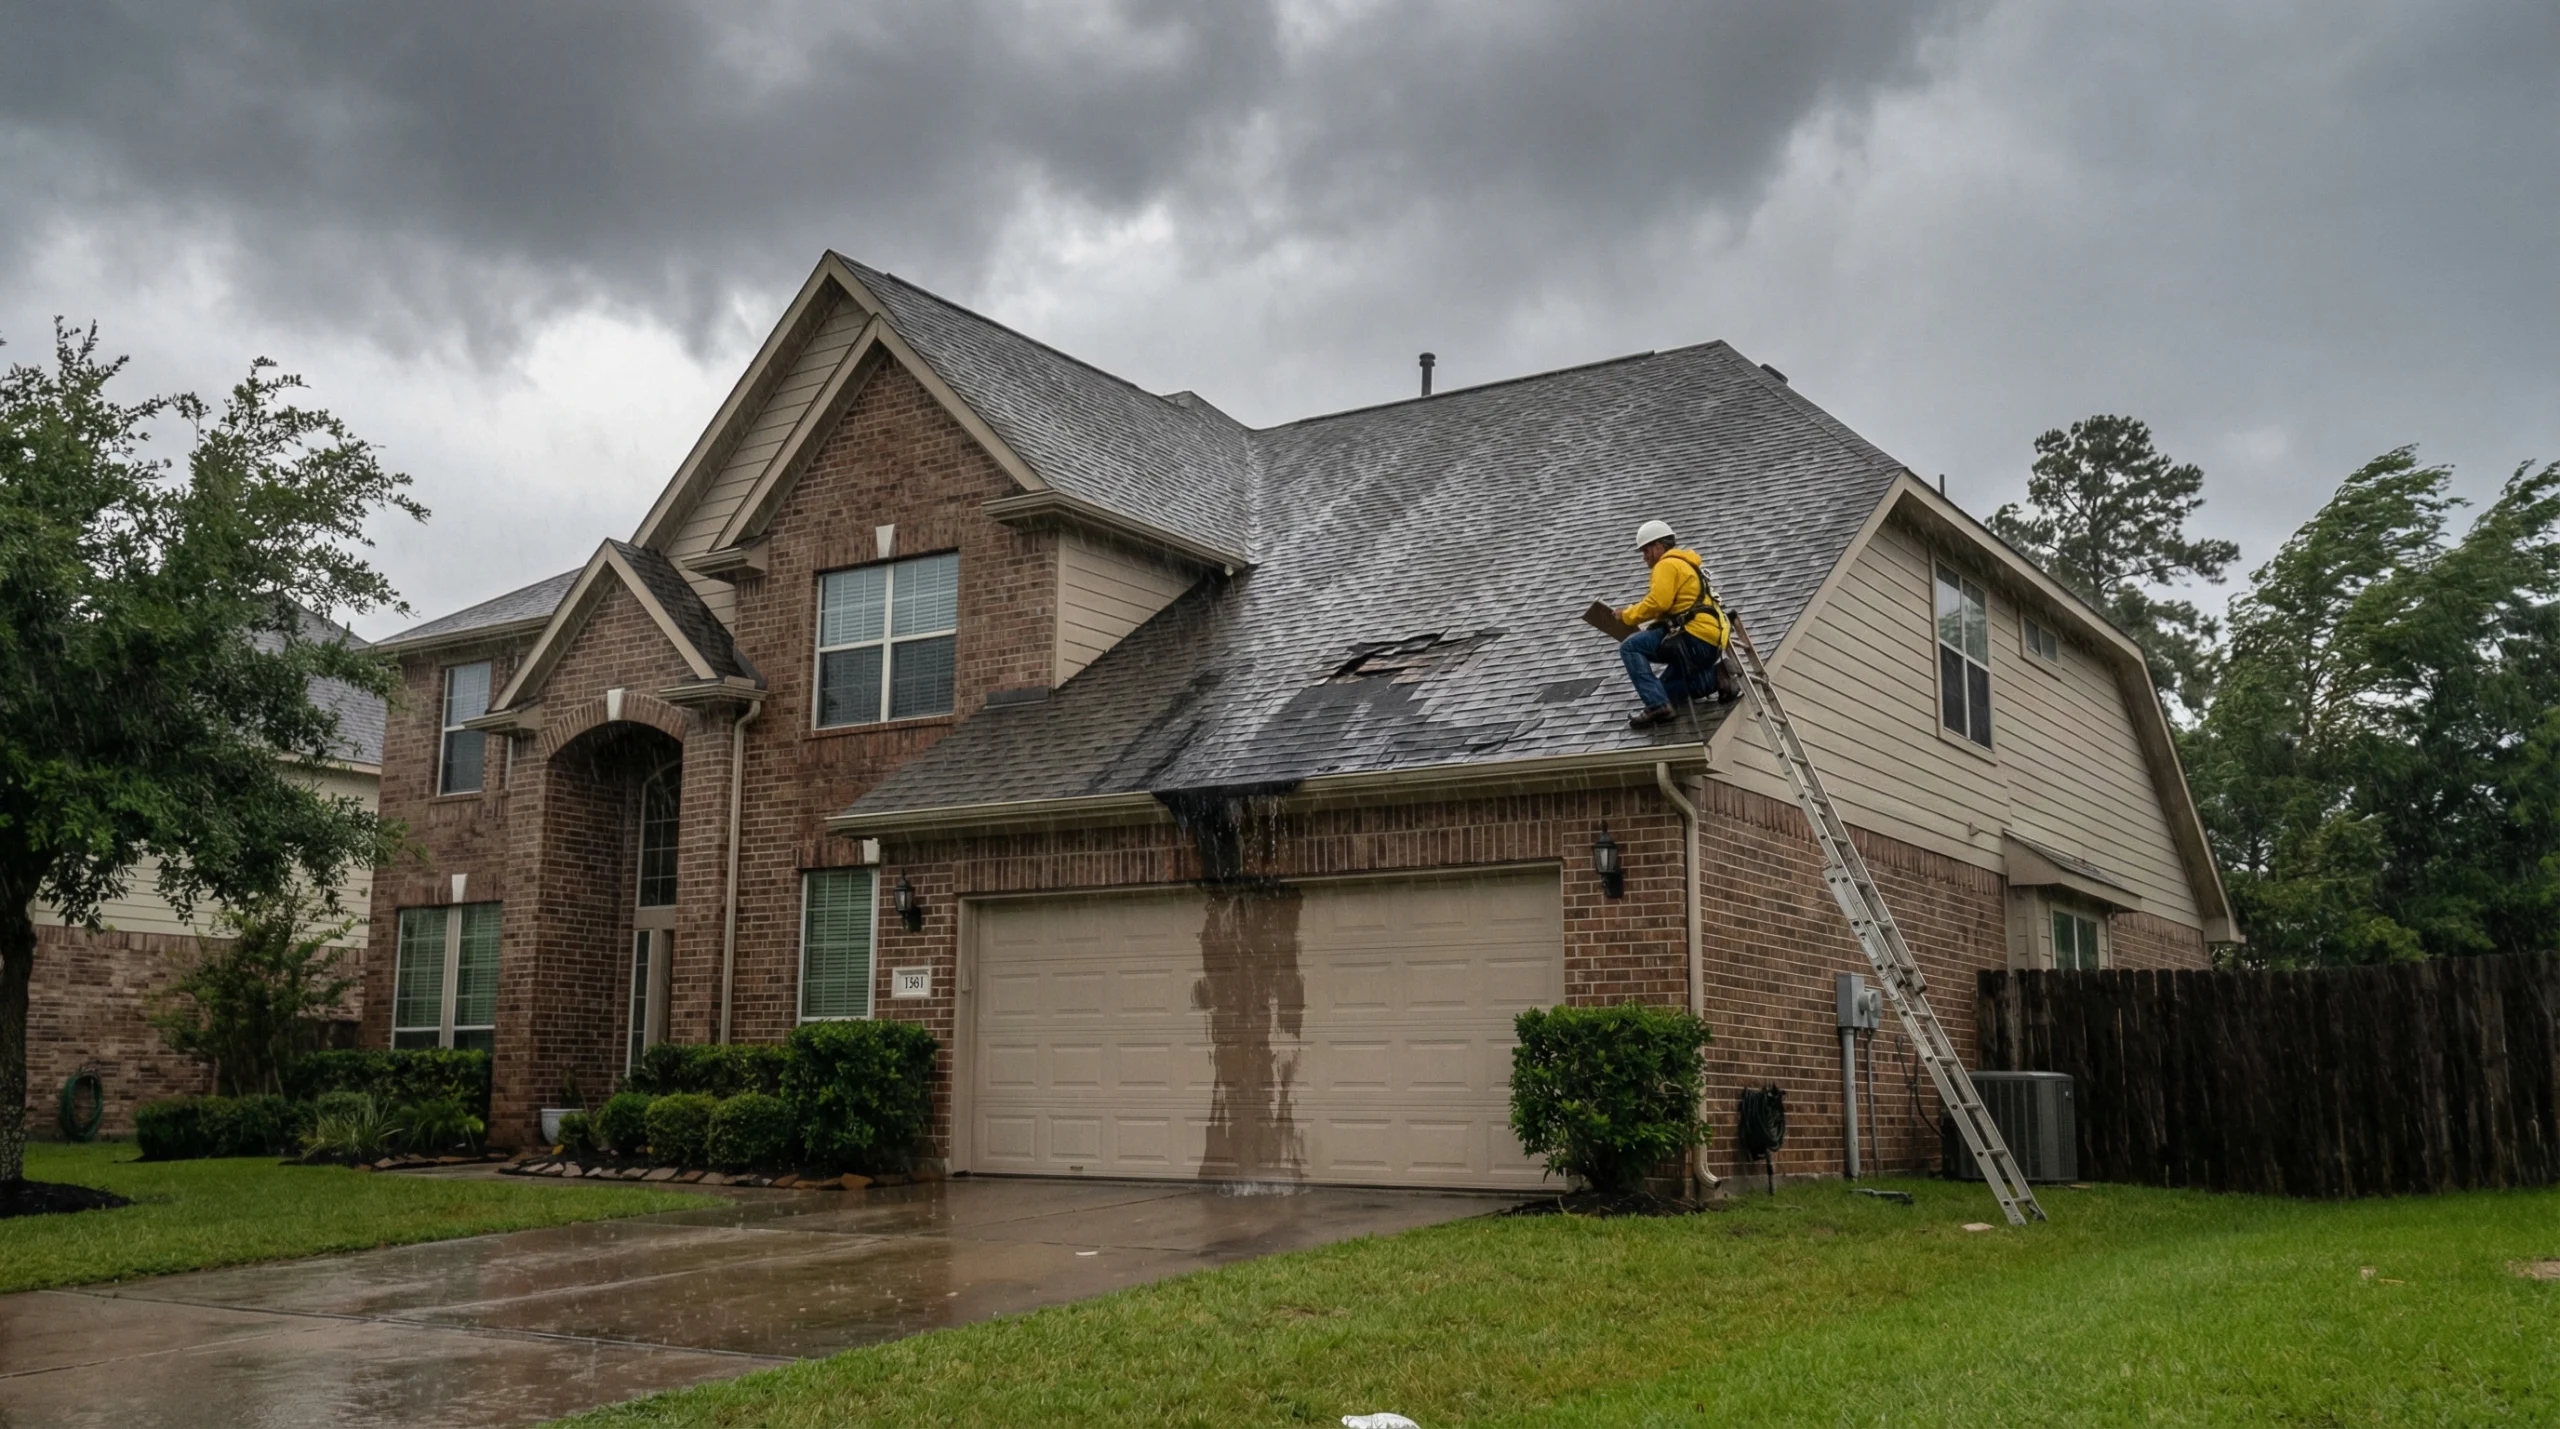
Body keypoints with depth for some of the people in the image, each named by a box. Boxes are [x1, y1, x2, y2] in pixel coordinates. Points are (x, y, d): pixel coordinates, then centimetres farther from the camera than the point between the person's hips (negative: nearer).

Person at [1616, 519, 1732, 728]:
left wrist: (1628, 615, -2)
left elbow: (1657, 603, -17)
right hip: (1710, 645, 10)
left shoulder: (1668, 564, -3)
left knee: (1630, 647, -13)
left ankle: (1657, 704, -25)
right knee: (1666, 690, 20)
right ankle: (1714, 676, 5)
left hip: (1695, 639, -10)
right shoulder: (1686, 565, 30)